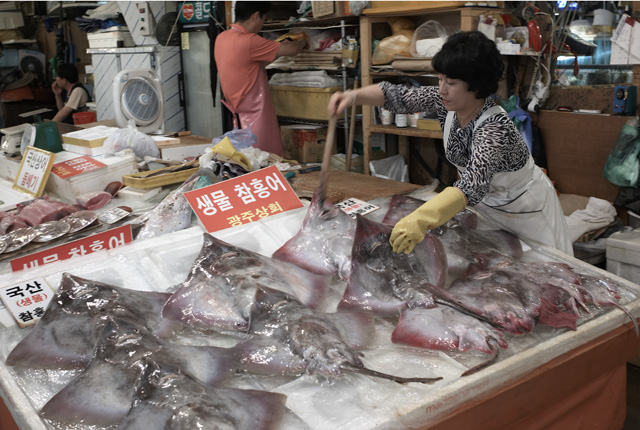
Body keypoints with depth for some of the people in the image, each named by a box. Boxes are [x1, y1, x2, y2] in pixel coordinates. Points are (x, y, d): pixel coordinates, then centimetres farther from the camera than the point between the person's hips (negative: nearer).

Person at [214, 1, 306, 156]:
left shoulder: (221, 38, 7)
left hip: (238, 115, 9)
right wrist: (302, 41, 11)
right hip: (256, 116, -9)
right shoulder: (248, 41, -19)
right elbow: (291, 50, -11)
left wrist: (280, 48, 20)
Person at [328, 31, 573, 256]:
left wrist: (421, 221, -67)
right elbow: (398, 96, -12)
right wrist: (354, 96, -33)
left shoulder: (495, 127, -37)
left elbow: (473, 184, -52)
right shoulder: (446, 102, -16)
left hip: (526, 208, -6)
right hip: (486, 203, 6)